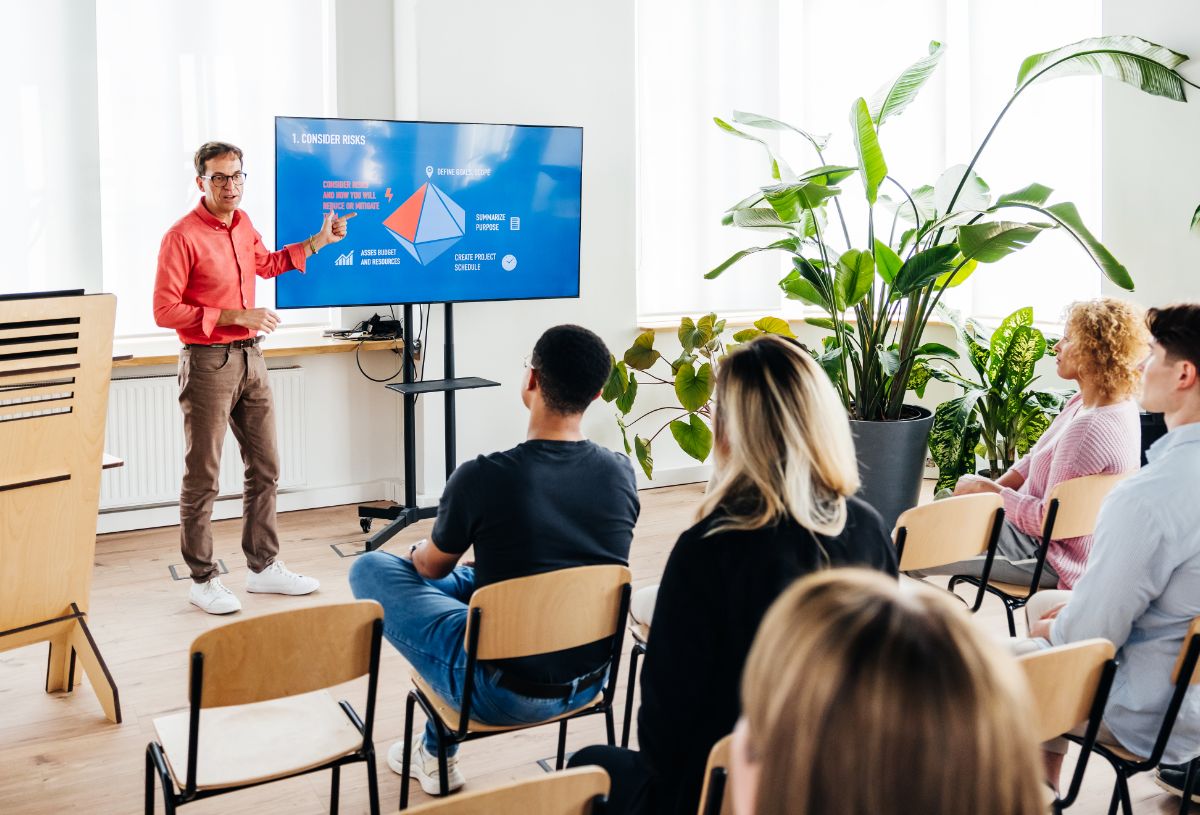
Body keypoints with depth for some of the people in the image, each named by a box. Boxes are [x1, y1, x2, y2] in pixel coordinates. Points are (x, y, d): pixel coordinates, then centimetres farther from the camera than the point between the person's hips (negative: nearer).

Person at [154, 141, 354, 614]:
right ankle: (203, 580, 10)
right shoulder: (182, 236, -13)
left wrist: (320, 241, 26)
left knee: (264, 468, 12)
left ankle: (264, 566, 23)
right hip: (208, 362, -8)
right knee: (203, 477, 0)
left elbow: (268, 263, 31)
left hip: (250, 358, 8)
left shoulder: (242, 224, 10)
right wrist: (233, 316, -19)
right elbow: (165, 310, -16)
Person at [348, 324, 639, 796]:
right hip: (591, 682, 6)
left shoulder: (482, 478, -22)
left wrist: (420, 551, 25)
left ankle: (436, 757, 28)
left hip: (504, 693, -6)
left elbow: (430, 567, -1)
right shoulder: (621, 473, -7)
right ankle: (435, 750, 41)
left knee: (369, 569, 12)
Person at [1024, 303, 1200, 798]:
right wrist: (1082, 605, 8)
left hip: (1151, 718, -8)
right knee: (1045, 604, 25)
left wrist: (1051, 629, -2)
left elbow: (1088, 640, -24)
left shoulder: (1147, 497, -32)